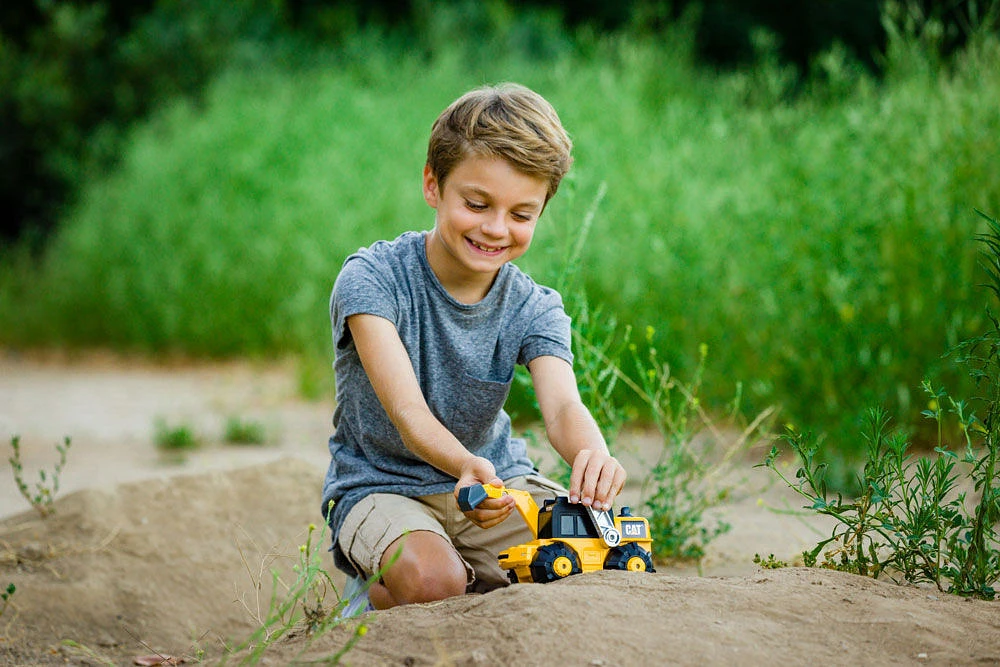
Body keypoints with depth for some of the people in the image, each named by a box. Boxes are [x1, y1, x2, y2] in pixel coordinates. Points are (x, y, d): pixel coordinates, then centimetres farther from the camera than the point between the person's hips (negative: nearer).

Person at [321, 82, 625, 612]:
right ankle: (379, 593, 1)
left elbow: (562, 405, -24)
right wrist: (465, 466, -52)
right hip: (383, 484, -4)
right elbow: (407, 411, -29)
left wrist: (591, 454, -49)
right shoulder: (373, 278, -17)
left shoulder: (534, 309, -5)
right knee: (434, 580, -35)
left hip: (496, 480, 4)